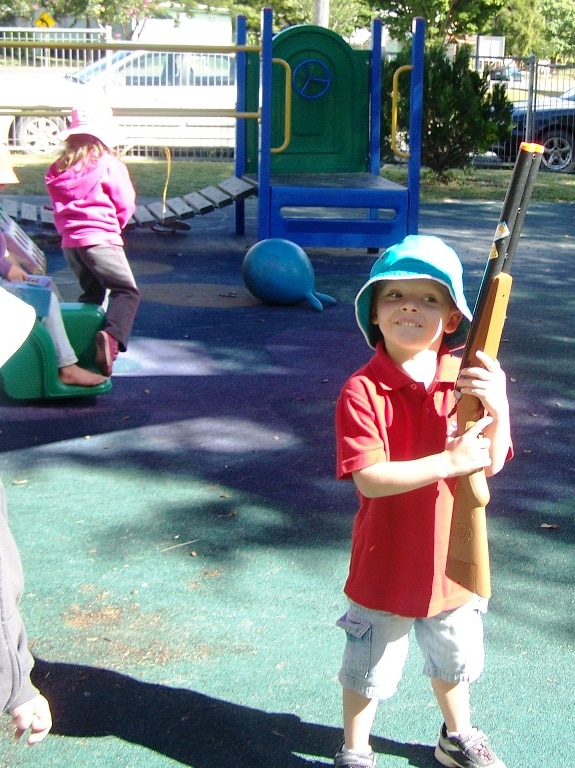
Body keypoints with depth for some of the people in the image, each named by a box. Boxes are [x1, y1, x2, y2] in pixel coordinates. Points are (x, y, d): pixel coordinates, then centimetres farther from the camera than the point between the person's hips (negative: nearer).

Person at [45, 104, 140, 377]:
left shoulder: (58, 169, 10)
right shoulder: (109, 164, -6)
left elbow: (57, 207, 14)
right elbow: (125, 203, -2)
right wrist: (115, 225, 16)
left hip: (69, 241, 6)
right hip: (100, 238, -6)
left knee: (91, 293, 21)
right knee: (126, 291, -5)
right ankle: (112, 335, -30)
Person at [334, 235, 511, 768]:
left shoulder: (469, 380, -6)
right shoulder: (363, 391, -20)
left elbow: (492, 462, -8)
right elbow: (369, 478, -28)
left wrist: (498, 411, -27)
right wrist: (449, 462, -32)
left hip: (452, 558, 4)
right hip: (385, 565, -4)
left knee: (452, 660, 27)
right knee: (367, 670, 14)